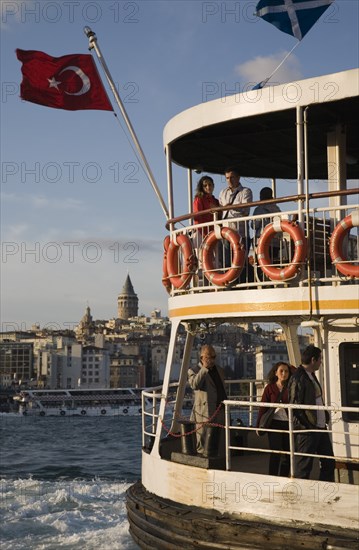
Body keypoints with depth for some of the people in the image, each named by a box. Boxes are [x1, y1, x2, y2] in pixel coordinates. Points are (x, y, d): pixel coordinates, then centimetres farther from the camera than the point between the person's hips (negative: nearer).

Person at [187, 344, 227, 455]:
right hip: (204, 413, -6)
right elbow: (194, 385, -22)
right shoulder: (194, 371, -1)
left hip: (220, 411, 6)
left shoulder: (219, 370, 19)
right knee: (203, 441, -5)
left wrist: (226, 408, 23)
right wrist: (204, 368, -19)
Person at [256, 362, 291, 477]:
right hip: (275, 423, -2)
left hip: (288, 424, 2)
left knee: (288, 454, 7)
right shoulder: (270, 388, 2)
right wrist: (259, 425, -1)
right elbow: (263, 407, 2)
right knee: (275, 453, -6)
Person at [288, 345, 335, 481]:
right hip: (307, 430, -10)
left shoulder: (311, 375, 14)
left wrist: (325, 417, 14)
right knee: (303, 468, 0)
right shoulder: (298, 379, -17)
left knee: (329, 463, 16)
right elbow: (294, 408, -19)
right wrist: (306, 426, -18)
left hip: (320, 427, 10)